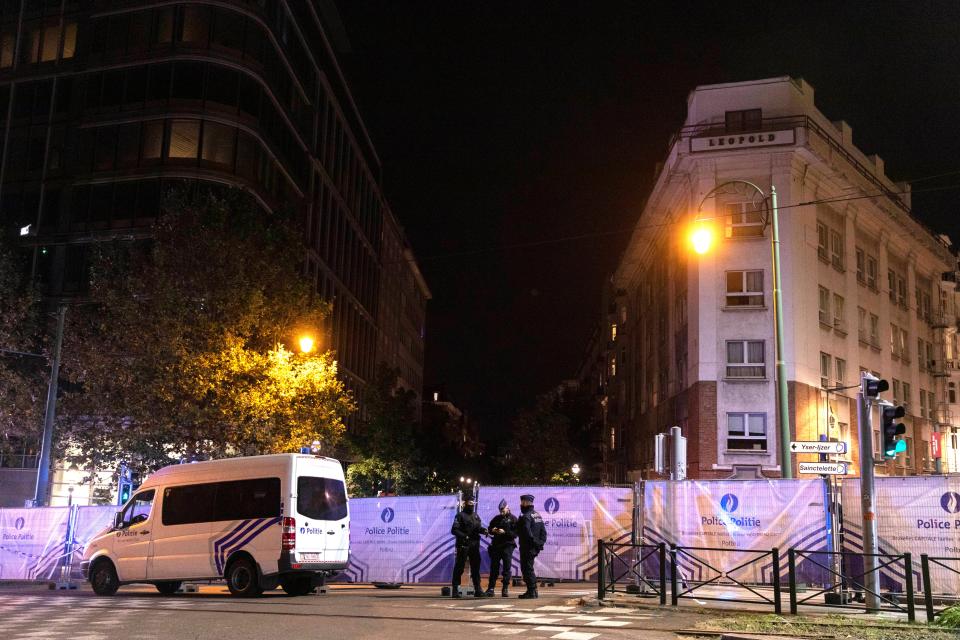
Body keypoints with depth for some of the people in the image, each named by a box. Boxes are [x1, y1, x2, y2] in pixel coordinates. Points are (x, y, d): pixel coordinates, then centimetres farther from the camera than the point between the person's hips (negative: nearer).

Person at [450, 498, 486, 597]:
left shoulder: (475, 515, 16)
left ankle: (477, 589, 11)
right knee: (459, 567, -2)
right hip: (463, 545, -6)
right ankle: (455, 589, 3)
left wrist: (484, 530, -3)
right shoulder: (460, 515, -5)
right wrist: (464, 536, -23)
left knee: (476, 567, 7)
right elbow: (454, 530, -12)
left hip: (474, 544, 6)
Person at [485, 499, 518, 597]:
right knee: (494, 568, 4)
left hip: (507, 546, -4)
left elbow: (515, 533, -11)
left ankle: (505, 589, 2)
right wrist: (492, 530, -4)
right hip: (496, 545, 4)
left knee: (507, 568, -3)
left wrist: (504, 532, -23)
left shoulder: (513, 519, -1)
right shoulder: (497, 518, 12)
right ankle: (490, 588, 7)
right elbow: (489, 528, 18)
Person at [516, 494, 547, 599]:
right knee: (529, 568, 17)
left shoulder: (526, 517, -16)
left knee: (527, 569, -4)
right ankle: (533, 591, 19)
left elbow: (527, 533, -24)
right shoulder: (537, 515, 15)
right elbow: (543, 531, 15)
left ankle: (531, 591, -6)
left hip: (527, 547, -9)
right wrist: (541, 542, 11)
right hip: (536, 547, 9)